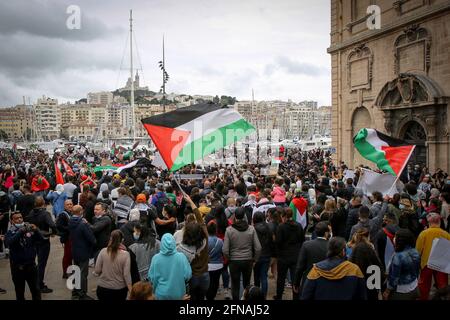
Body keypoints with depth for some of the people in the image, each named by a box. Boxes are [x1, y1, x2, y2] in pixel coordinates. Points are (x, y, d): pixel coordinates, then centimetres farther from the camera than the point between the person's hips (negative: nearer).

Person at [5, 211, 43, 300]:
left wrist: (36, 230, -24)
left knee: (36, 290, 6)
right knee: (19, 292, 10)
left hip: (31, 264, 1)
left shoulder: (29, 230, 2)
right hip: (17, 267, -1)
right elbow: (9, 243, -22)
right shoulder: (10, 233, -2)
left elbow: (41, 239, -6)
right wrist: (20, 231, -35)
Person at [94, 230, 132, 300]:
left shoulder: (103, 251, -9)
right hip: (119, 290, -1)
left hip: (102, 288, 1)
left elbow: (97, 271, -6)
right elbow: (126, 274, -14)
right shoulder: (125, 254, -14)